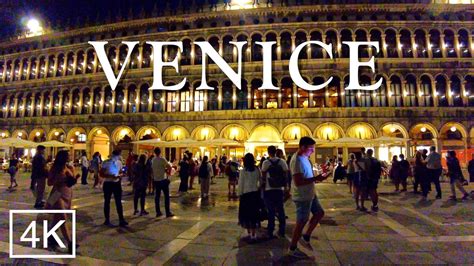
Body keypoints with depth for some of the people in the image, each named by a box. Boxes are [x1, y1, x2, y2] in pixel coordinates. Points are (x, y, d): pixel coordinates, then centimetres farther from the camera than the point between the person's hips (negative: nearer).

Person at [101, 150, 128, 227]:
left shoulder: (119, 162, 5)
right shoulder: (106, 163, -8)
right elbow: (101, 174, -10)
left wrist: (119, 175, -9)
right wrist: (110, 176, -24)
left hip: (117, 184, 4)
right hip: (108, 184, -3)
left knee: (118, 202, 3)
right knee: (107, 202, 9)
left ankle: (121, 220, 7)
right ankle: (107, 220, 22)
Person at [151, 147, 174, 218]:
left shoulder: (153, 160, 4)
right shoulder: (162, 159, -14)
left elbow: (152, 170, 12)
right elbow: (169, 167, -17)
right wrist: (167, 171, 2)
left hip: (156, 180, 5)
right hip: (163, 180, -5)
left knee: (157, 196, 11)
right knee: (166, 196, 2)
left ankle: (158, 212, 16)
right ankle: (168, 212, 3)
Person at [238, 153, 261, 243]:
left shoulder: (243, 171, -8)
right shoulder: (257, 170, -2)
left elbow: (241, 184, -6)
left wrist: (239, 194, 3)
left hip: (246, 194, -2)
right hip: (255, 193, 2)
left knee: (246, 213, 11)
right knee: (254, 213, 9)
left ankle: (249, 233, 20)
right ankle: (253, 234, 9)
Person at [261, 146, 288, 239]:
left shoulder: (266, 163, -8)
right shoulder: (282, 162, -1)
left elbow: (263, 178, -6)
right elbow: (285, 176, 1)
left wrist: (262, 187, 6)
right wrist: (285, 187, 10)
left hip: (269, 190, -2)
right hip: (280, 189, 2)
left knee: (271, 211, 6)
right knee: (280, 210, 12)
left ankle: (270, 232, 14)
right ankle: (282, 231, 19)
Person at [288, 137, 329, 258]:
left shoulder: (305, 157, 6)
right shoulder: (297, 160, -26)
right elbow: (298, 182, -32)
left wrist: (316, 177, 3)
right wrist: (315, 178, -28)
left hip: (310, 194, 10)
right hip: (302, 197, -10)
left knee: (319, 213, 21)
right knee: (301, 222, 4)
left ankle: (306, 237, 34)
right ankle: (292, 249, 22)